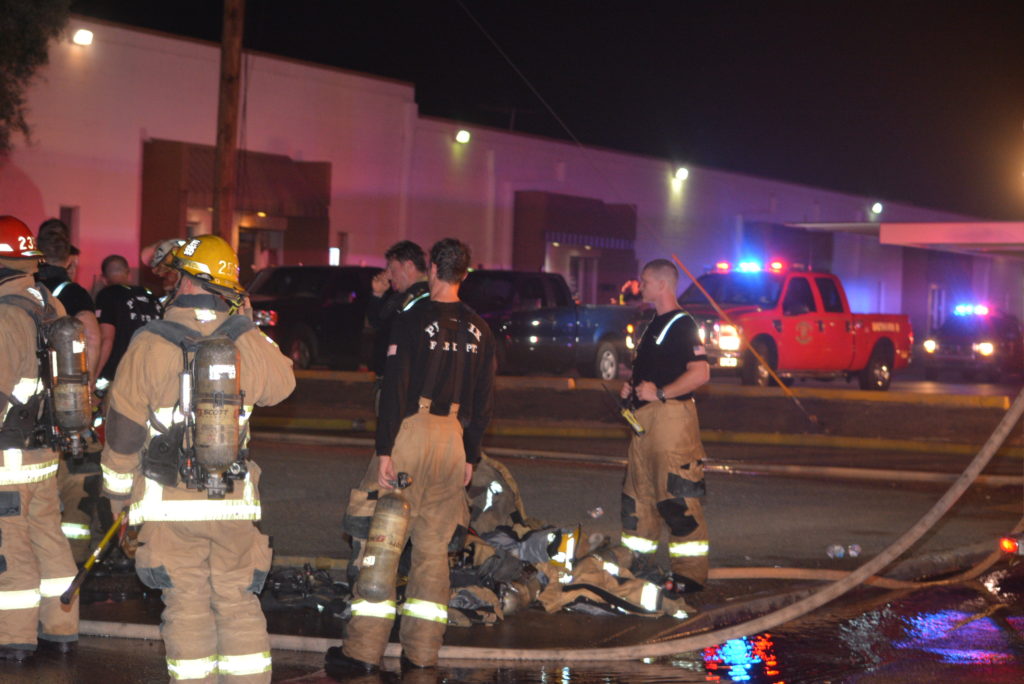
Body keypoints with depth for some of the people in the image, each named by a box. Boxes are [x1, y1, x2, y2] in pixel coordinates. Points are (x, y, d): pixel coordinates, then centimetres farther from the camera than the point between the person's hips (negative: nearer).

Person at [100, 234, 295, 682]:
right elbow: (282, 384, 19)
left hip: (170, 506, -2)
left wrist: (117, 488, 11)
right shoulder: (249, 343, -3)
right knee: (238, 603, 11)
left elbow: (123, 425, -3)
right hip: (235, 504, 2)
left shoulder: (149, 346, -10)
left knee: (187, 607, 6)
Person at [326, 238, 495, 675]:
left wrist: (384, 450, -10)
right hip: (454, 440, 5)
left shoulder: (412, 322, -6)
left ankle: (363, 650, -5)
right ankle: (421, 652, 10)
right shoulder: (479, 331, 10)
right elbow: (483, 402, 12)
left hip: (412, 431, -5)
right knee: (433, 548, 9)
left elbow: (394, 389, -11)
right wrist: (471, 457, 17)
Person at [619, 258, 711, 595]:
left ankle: (690, 574, -5)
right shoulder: (654, 324, 20)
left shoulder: (681, 325, -12)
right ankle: (637, 564, 23)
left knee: (677, 499, -9)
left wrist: (659, 393, -21)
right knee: (638, 494, 14)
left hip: (671, 415, -11)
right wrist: (633, 387, 13)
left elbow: (700, 373, -21)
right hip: (645, 417, 11)